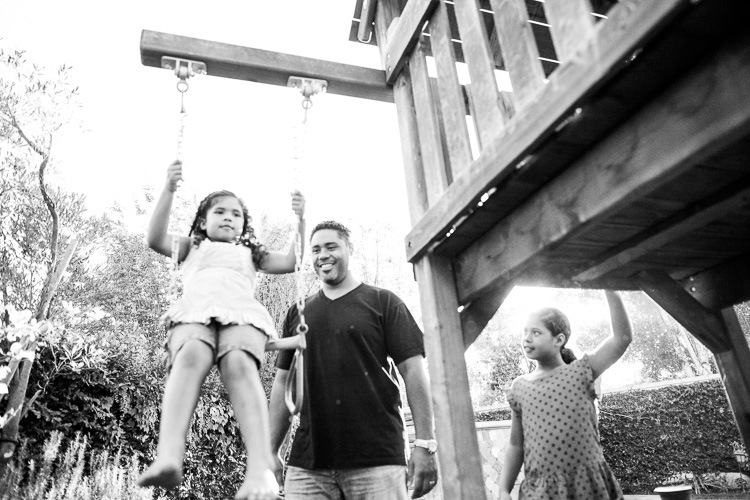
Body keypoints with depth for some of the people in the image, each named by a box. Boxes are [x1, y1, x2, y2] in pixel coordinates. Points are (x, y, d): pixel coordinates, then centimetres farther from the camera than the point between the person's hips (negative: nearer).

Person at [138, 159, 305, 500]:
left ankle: (261, 469, -52)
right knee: (191, 356, -37)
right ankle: (168, 456, -56)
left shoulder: (249, 253, 39)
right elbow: (155, 240, 18)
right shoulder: (192, 247, 37)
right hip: (195, 310, 0)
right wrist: (169, 190, 9)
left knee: (239, 363, -35)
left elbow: (292, 262, 26)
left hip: (242, 312, 0)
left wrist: (300, 220, 16)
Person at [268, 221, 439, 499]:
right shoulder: (297, 314, 13)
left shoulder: (382, 302, 3)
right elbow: (283, 383, 14)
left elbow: (412, 371, -2)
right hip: (307, 462, 3)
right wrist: (271, 450, 8)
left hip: (376, 458, -2)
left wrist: (424, 443, -9)